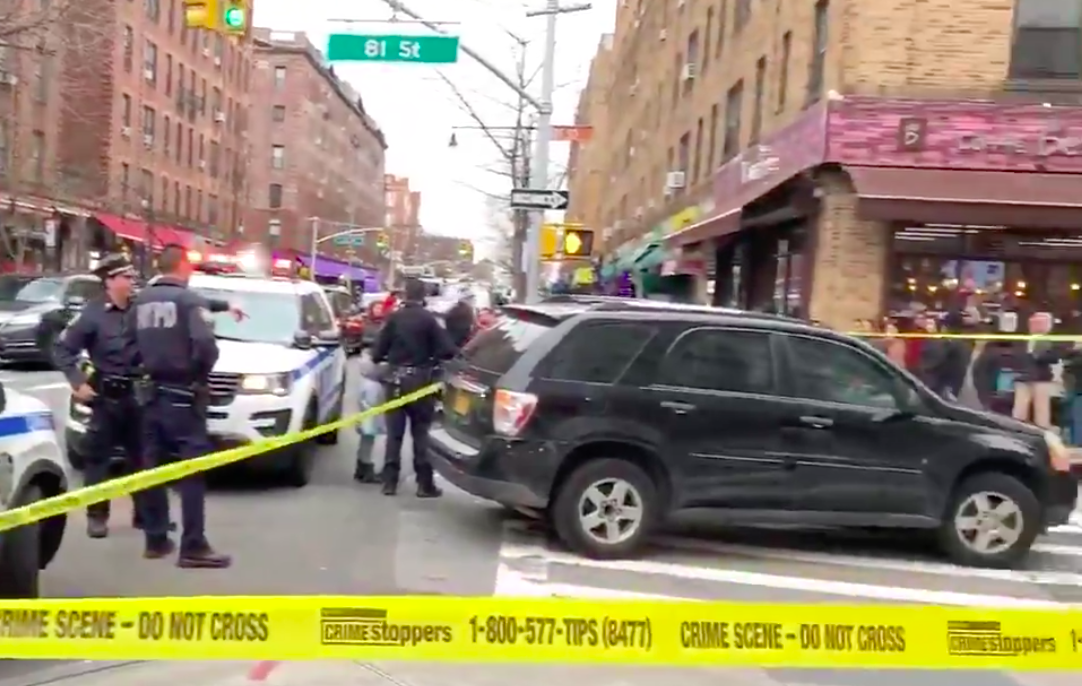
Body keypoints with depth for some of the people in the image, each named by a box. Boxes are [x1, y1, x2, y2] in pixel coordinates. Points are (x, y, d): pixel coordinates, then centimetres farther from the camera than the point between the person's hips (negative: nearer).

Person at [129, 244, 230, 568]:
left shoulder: (141, 300, 9)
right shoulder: (188, 299, -11)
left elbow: (134, 344, 9)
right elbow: (205, 344, -22)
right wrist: (202, 371, -5)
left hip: (152, 392, 7)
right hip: (182, 394, -7)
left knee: (153, 466, 13)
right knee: (192, 469, -5)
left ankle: (156, 539, 20)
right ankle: (193, 546, -7)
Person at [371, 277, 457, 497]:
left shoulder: (394, 318, -1)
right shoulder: (428, 319, -8)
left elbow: (379, 349, -1)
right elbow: (447, 350, -13)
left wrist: (378, 358, 21)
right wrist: (432, 358, 7)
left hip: (397, 378, 2)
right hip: (419, 379, -2)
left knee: (394, 433, 8)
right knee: (421, 433, 4)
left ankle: (390, 481, 7)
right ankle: (424, 483, 5)